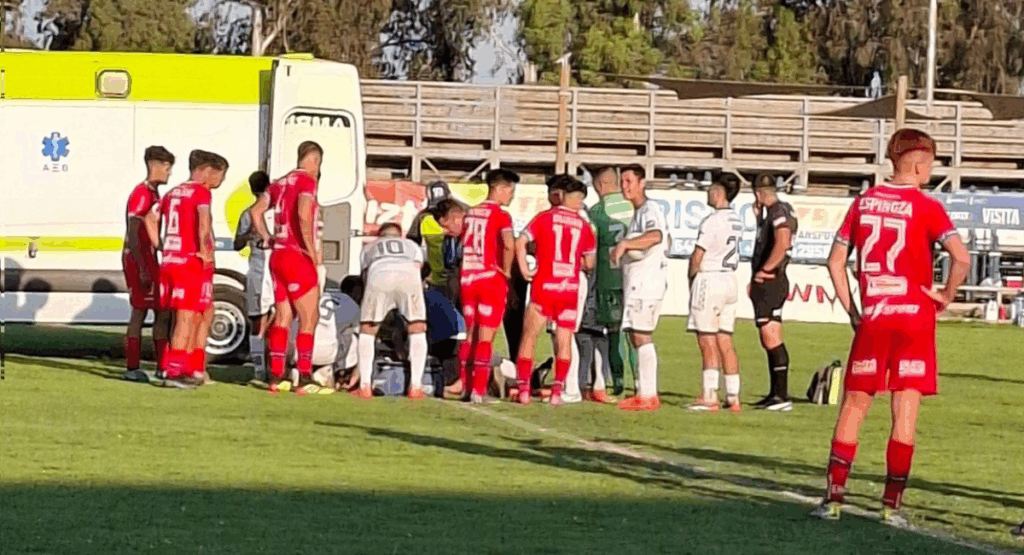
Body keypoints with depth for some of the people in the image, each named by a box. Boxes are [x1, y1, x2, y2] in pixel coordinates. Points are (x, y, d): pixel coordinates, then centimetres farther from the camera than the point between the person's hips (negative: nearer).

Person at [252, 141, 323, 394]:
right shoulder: (307, 181, -10)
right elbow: (304, 215, -23)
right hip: (298, 257, -7)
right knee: (308, 319, -2)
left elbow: (256, 211, 17)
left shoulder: (280, 183, 14)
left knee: (282, 317, 10)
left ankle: (275, 375, 6)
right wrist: (313, 252, -17)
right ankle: (304, 377, -6)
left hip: (278, 256, 7)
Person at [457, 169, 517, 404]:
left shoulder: (471, 213, 11)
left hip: (468, 279, 6)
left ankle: (464, 385, 16)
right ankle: (478, 390, -7)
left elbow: (463, 244, 17)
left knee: (470, 334, 15)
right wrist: (506, 270, -11)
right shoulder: (501, 215, -10)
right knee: (486, 338, -2)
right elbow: (509, 245, -25)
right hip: (492, 279, -6)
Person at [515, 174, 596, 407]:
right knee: (564, 341, 7)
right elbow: (589, 263, 9)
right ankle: (557, 392, -1)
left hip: (543, 286, -1)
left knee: (529, 338, 6)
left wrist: (524, 269, -3)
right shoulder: (583, 226, 4)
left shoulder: (544, 218, 1)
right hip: (570, 288, 1)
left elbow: (520, 242, -10)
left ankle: (524, 390, -1)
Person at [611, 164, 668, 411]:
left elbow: (656, 236, -33)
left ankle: (648, 396, -14)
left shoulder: (650, 209, -12)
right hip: (636, 282, 11)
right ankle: (644, 393, 15)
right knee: (636, 337, 12)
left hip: (646, 281, -11)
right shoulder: (638, 212, 20)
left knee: (641, 336, -12)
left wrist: (624, 244, -42)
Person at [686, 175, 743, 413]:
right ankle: (733, 396, 9)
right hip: (730, 279, 8)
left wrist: (691, 277, 4)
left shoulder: (712, 221, -15)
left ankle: (709, 396, -6)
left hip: (709, 278, -8)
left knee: (707, 342, -4)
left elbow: (697, 256, -14)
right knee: (725, 342, 10)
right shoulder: (736, 221, 10)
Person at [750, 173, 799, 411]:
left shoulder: (779, 212, -13)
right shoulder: (772, 212, 18)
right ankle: (776, 394, 17)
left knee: (772, 339, -11)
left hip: (769, 283, -10)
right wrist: (758, 217, 18)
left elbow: (782, 244, -26)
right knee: (769, 341, 13)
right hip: (765, 285, 10)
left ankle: (782, 396, -13)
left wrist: (764, 270, -21)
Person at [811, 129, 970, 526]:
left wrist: (851, 310, 13)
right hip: (914, 319, -3)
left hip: (871, 319, 3)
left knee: (853, 407, 10)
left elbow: (836, 260, 10)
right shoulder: (925, 207, -7)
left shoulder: (864, 202, 8)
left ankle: (833, 498, 5)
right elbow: (961, 257, -20)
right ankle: (892, 505, -2)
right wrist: (947, 296, -5)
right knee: (905, 414, 0)